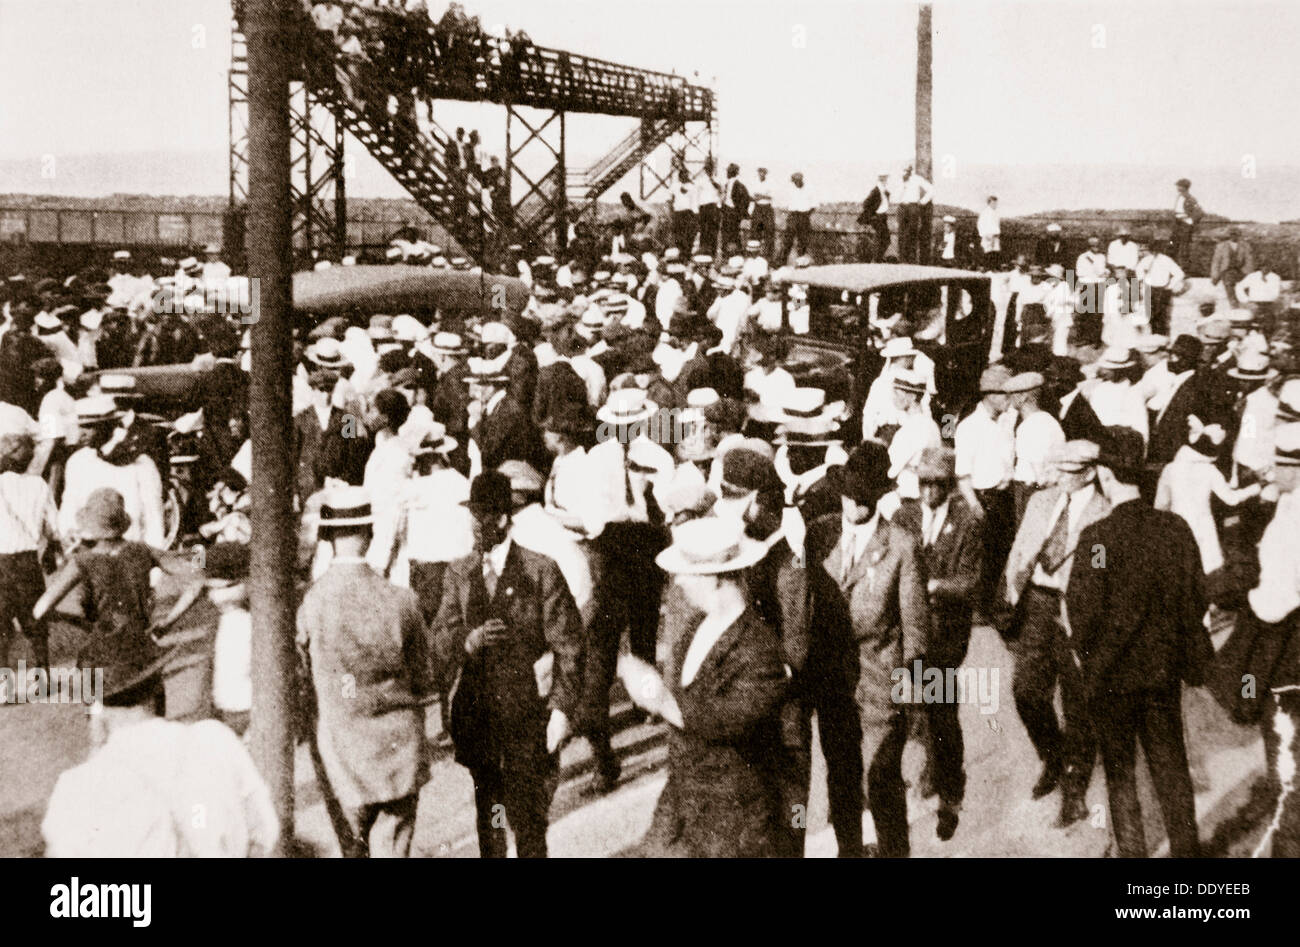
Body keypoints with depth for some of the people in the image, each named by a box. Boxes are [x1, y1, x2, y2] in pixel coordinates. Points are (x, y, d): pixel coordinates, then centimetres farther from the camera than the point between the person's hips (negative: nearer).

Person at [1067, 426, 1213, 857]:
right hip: (1165, 665, 4)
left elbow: (1085, 605, -18)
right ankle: (1185, 846, 22)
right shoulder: (1175, 527, -6)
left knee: (1120, 767, 12)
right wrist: (1180, 646, 15)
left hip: (1112, 672, -4)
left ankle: (1132, 850, 19)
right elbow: (1196, 596, 2)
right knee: (1170, 761, 16)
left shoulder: (1097, 536, -20)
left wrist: (1082, 650, 0)